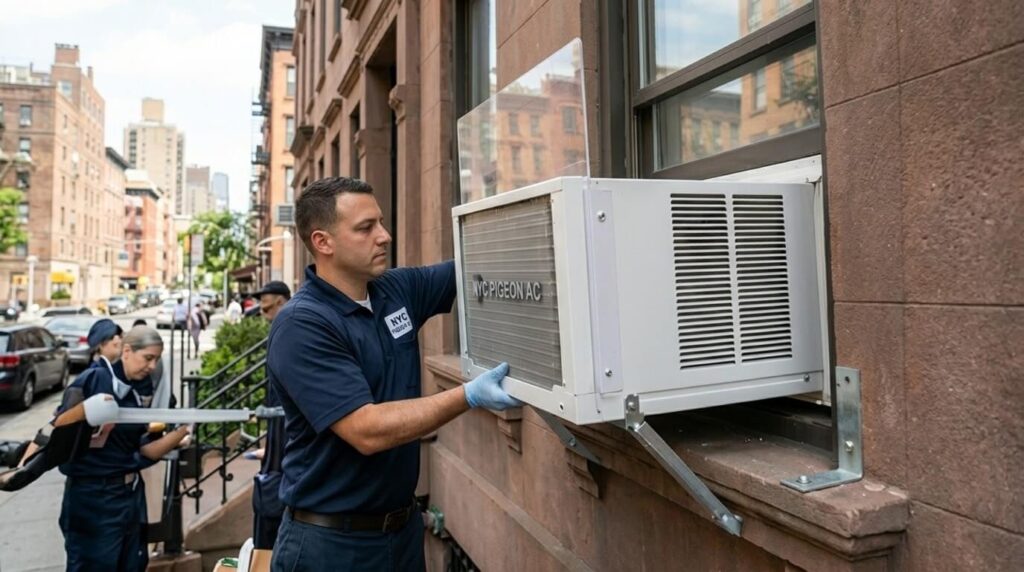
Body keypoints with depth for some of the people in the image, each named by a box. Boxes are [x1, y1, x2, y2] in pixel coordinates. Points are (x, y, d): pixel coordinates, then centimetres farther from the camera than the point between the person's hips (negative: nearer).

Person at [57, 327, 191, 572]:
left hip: (131, 492, 6)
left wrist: (182, 431, -13)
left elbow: (148, 450, 1)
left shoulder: (143, 392, 4)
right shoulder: (93, 380, -12)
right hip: (92, 493, -6)